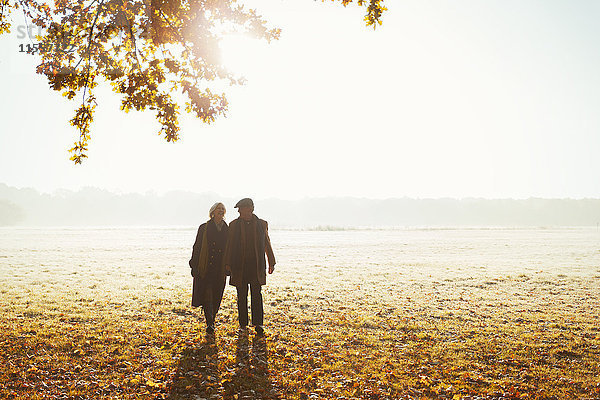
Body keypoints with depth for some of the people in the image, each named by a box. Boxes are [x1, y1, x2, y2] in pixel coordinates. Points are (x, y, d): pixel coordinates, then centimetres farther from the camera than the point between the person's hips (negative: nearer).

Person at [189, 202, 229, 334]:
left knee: (216, 297, 6)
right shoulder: (204, 228, 3)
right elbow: (197, 247, 2)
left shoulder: (227, 230, 10)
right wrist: (194, 266, -4)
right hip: (205, 268, -3)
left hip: (220, 269, 3)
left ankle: (211, 322, 19)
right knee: (207, 295, -10)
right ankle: (209, 323, -11)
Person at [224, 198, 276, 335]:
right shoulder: (234, 225, 5)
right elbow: (229, 245, 7)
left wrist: (271, 262, 9)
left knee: (256, 295, -1)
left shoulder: (261, 224, 5)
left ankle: (258, 324, 4)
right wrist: (227, 263, 2)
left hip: (256, 266, -1)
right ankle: (243, 324, 16)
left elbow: (267, 244, 10)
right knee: (242, 296, 7)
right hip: (239, 267, 1)